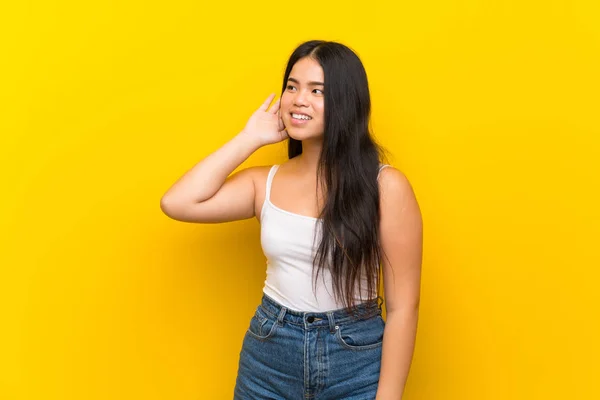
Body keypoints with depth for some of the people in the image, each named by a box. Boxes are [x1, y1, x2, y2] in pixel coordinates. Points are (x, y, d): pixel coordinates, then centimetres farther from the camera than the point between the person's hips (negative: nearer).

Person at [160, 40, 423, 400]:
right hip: (266, 360, 4)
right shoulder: (266, 182, 0)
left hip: (357, 366, -3)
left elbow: (403, 307, -10)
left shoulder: (385, 186, -11)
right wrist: (249, 139, -5)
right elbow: (177, 203, -12)